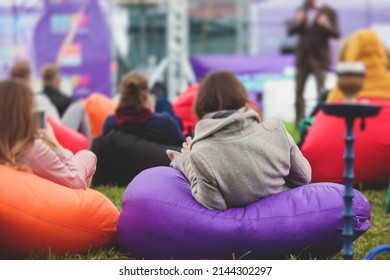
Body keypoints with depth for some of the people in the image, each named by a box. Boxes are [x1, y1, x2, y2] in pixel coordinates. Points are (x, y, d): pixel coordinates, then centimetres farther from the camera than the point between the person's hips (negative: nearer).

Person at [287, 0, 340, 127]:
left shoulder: (329, 12, -3)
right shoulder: (301, 10, 10)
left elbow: (336, 34, -8)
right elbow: (290, 31, 7)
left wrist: (326, 25, -27)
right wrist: (297, 22, -12)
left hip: (319, 59, -4)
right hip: (302, 58, 4)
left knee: (322, 93, -4)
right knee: (298, 92, 6)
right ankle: (299, 122, 13)